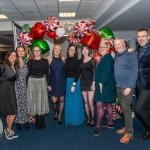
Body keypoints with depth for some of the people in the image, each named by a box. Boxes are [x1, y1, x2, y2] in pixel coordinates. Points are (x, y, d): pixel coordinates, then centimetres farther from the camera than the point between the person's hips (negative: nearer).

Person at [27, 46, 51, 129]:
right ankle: (37, 120, 15)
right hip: (32, 82, -1)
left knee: (42, 100, 5)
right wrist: (26, 85, -3)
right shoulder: (30, 61, 0)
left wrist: (49, 84, 2)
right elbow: (28, 73, 0)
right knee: (34, 100, 3)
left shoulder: (45, 61, 3)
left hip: (42, 81, 1)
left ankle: (42, 120, 18)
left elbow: (47, 73, 4)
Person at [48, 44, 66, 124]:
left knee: (61, 100, 6)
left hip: (62, 82, 1)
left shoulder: (63, 59, 2)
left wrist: (66, 79, 3)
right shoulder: (49, 59, -2)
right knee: (54, 100, -4)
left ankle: (60, 116, 26)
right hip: (53, 82, -1)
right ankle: (55, 112, 28)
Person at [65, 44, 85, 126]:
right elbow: (65, 72, 9)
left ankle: (76, 120, 19)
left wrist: (74, 84, -18)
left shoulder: (77, 61, -7)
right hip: (67, 81, 5)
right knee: (68, 102, 11)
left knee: (75, 101, 4)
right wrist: (66, 82, 3)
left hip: (75, 81, -5)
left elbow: (78, 73, -11)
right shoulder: (66, 60, 7)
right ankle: (69, 120, 24)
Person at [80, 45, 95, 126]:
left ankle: (92, 119, 8)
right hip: (83, 82, 4)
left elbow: (94, 72, -6)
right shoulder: (81, 60, 10)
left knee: (90, 102, -8)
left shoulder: (92, 60, -3)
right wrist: (79, 82, 6)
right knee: (85, 102, 8)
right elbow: (80, 72, 11)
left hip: (90, 82, -4)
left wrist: (93, 83, -13)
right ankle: (88, 118, 19)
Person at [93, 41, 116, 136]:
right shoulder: (105, 58, 17)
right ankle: (110, 123, 26)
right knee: (108, 104, 15)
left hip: (105, 85, -11)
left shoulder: (107, 58, -13)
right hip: (104, 85, 11)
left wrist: (101, 83, -24)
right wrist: (100, 83, 15)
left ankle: (98, 126, -7)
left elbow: (107, 72, -23)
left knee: (99, 104, -11)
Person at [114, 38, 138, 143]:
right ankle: (127, 127, 27)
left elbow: (135, 71, -13)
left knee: (126, 109, -6)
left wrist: (130, 87, -18)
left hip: (127, 87, -7)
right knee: (123, 108, 14)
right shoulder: (117, 56, 13)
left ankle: (129, 133, 3)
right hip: (118, 87, 7)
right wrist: (117, 84, 7)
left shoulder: (131, 55, -8)